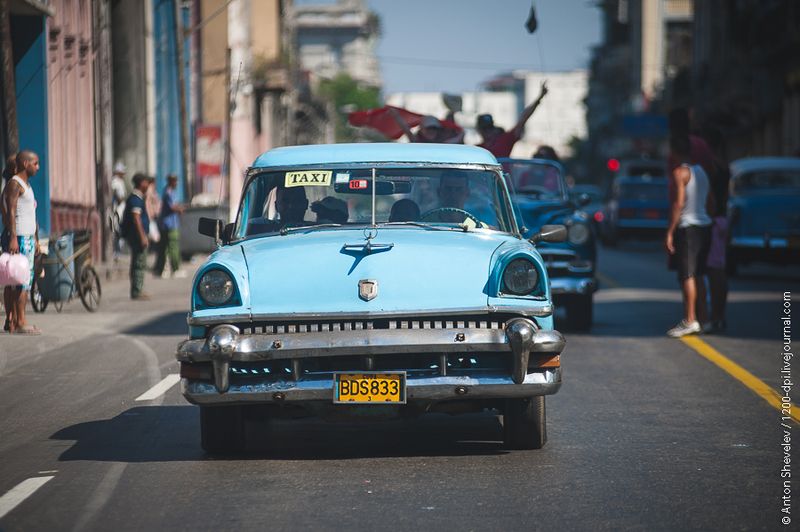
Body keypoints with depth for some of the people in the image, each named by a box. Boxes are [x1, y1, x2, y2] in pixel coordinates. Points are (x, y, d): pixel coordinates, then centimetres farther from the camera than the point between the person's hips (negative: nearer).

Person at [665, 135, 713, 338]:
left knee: (687, 275, -9)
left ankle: (690, 321, -14)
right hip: (704, 226, 8)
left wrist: (669, 232, -16)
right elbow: (710, 200, 14)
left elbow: (679, 202, -17)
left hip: (688, 227, -8)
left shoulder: (680, 172, -10)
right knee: (698, 275, 13)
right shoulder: (701, 171, 14)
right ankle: (702, 318, 15)